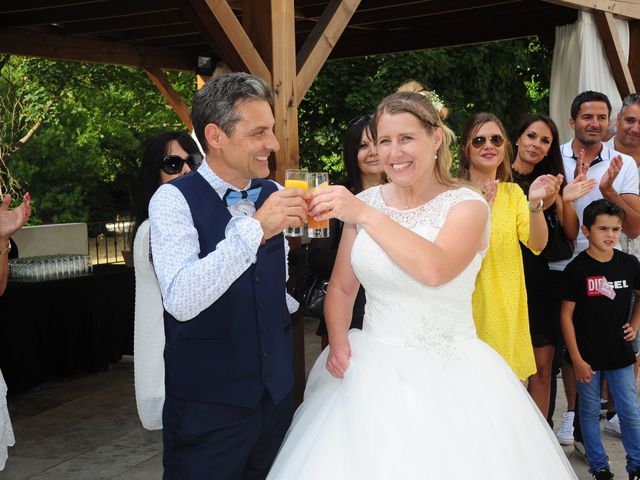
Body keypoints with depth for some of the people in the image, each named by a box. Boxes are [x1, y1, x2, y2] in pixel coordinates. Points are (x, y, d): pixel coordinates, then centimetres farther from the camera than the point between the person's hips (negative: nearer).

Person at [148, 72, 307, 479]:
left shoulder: (271, 193, 4)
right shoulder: (174, 200, -15)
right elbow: (181, 301, -31)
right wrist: (255, 227, -35)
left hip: (276, 390, 6)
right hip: (208, 401, -6)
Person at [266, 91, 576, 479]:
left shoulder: (467, 205, -8)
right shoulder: (364, 203, 4)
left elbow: (435, 269, -27)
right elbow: (342, 288, 12)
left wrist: (364, 215, -27)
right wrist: (338, 342, -5)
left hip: (449, 375, -3)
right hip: (373, 371, 3)